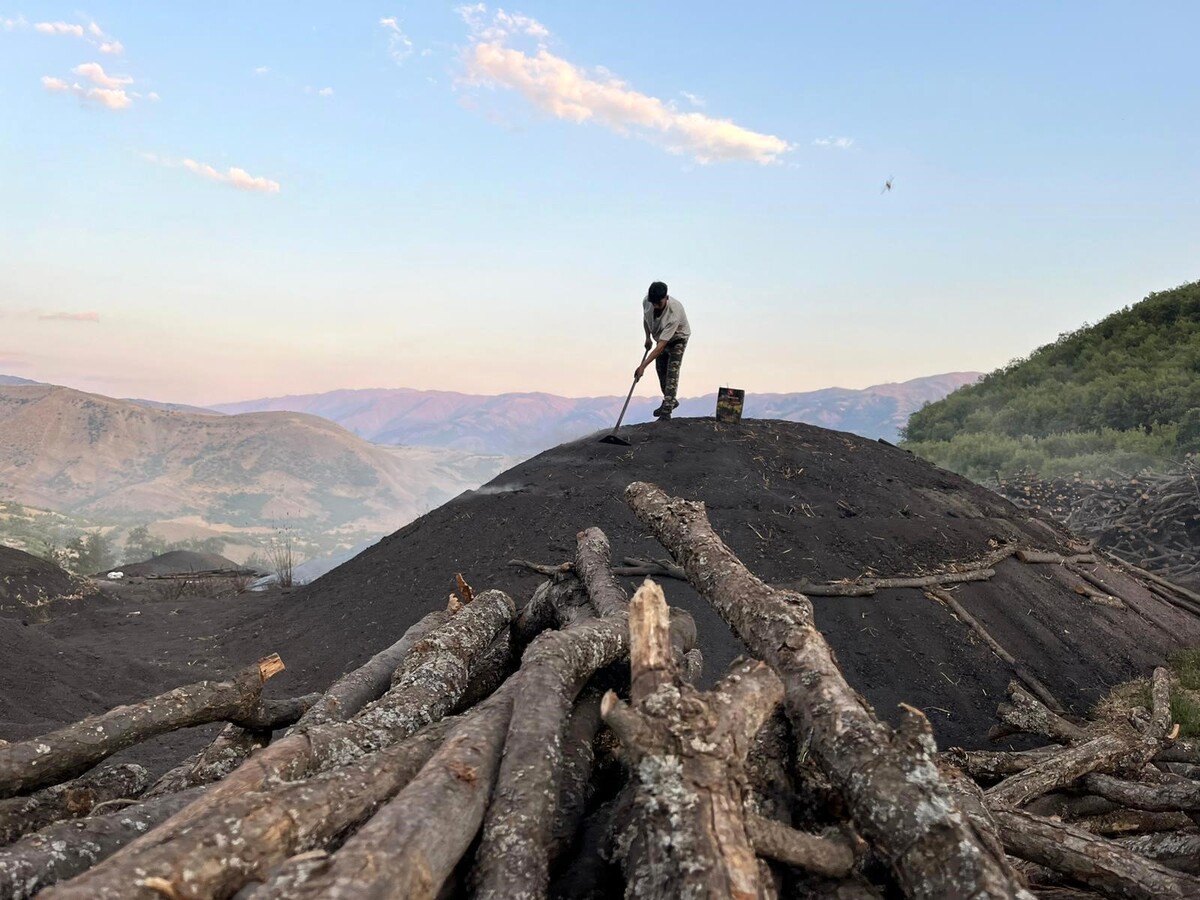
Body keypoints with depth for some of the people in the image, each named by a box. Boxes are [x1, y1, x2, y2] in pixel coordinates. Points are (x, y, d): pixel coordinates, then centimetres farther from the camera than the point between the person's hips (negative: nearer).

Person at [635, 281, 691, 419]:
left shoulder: (674, 312, -43)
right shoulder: (647, 301, -25)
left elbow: (661, 345, -44)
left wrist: (643, 366, -46)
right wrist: (648, 337, 7)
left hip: (677, 338, -6)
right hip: (661, 337, 6)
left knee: (672, 372, -16)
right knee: (660, 369, 12)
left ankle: (666, 411, -17)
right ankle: (670, 401, 32)